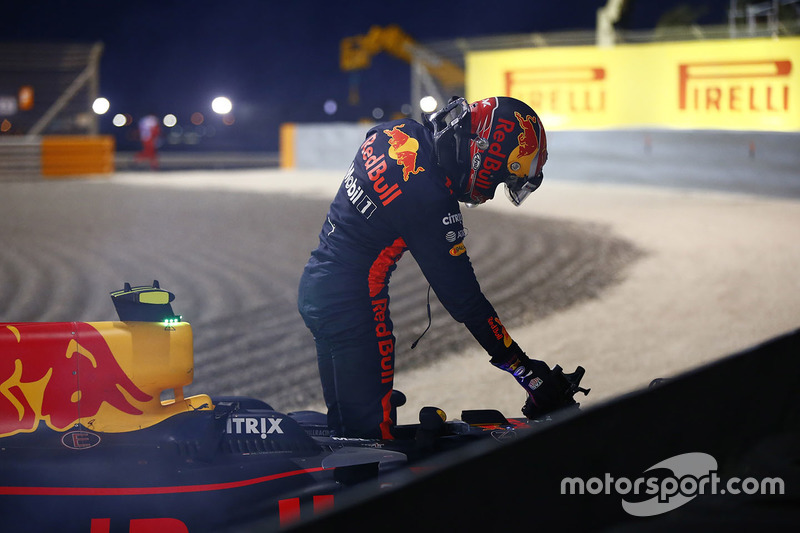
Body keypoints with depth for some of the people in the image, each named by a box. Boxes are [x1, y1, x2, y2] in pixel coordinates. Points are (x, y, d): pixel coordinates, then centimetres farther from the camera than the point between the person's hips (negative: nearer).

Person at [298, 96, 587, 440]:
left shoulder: (397, 132, 0)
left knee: (344, 419, 16)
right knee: (371, 433, -5)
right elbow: (461, 296, -21)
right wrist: (528, 372, -17)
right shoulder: (431, 199, -25)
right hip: (355, 304, -9)